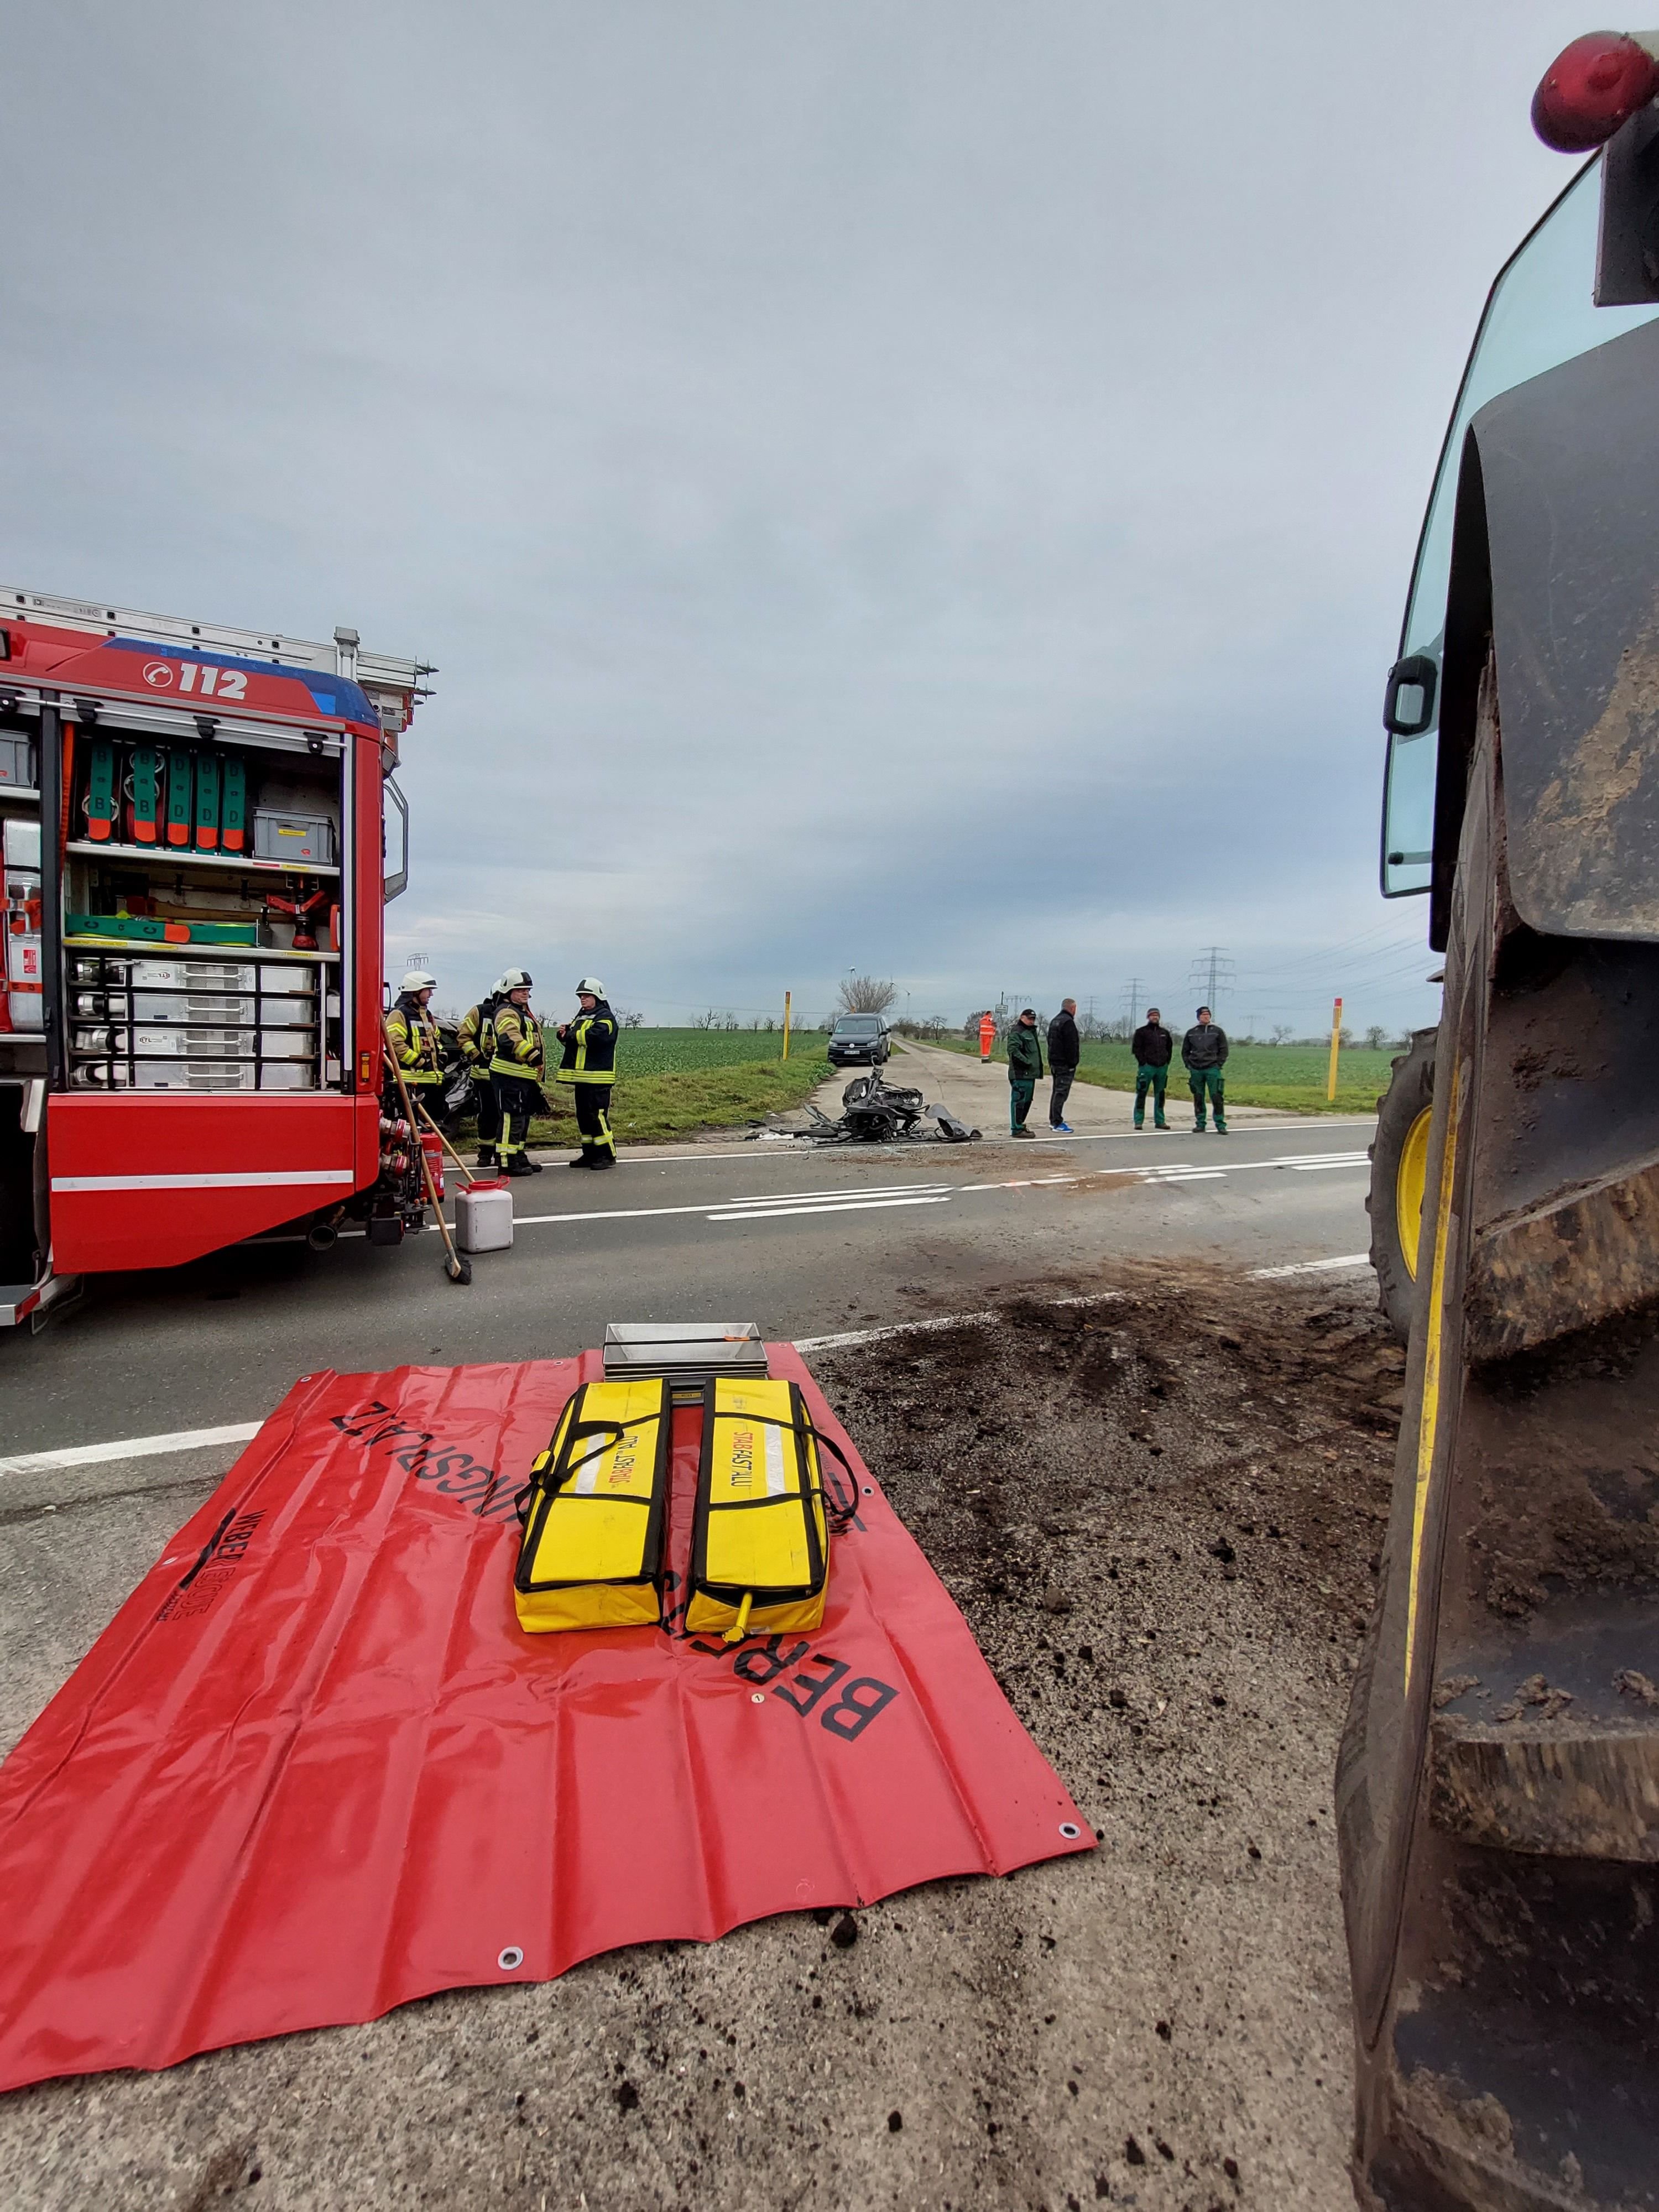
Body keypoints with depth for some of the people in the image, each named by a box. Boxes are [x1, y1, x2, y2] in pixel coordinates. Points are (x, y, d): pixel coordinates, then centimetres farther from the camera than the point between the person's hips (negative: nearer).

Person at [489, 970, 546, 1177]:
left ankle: (519, 1156, 26)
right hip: (510, 1076, -11)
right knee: (512, 1119, -9)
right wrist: (533, 1056, -34)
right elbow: (511, 1039, -30)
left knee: (523, 1118, 16)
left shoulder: (523, 1012, 22)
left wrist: (539, 1064, 29)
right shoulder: (507, 1013, -12)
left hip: (525, 1076, 11)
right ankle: (508, 1162, -5)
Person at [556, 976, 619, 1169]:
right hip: (582, 1076, 9)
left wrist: (571, 1034, -11)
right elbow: (573, 1041, 22)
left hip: (598, 1079, -9)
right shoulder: (581, 1018, 22)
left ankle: (608, 1155, -2)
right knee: (583, 1116, 11)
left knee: (597, 1116, -10)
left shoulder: (605, 1017, -6)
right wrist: (564, 1035, 0)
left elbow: (594, 1037, -23)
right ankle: (590, 1154, 19)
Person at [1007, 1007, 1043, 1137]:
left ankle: (1019, 1125, 24)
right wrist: (1027, 1062, -22)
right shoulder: (1017, 1032, -10)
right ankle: (1016, 1129, -7)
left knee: (1027, 1101, 15)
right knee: (1019, 1100, -9)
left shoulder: (1031, 1031, 22)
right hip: (1020, 1074, -10)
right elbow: (1013, 1050, -22)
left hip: (1030, 1074, 10)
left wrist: (1039, 1068, 20)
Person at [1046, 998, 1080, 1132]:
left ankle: (1053, 1120, 21)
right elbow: (1071, 1046, -19)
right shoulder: (1068, 1022, -15)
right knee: (1061, 1093, -8)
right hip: (1065, 1065, -10)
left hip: (1054, 1063, 10)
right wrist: (1072, 1064, -17)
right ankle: (1057, 1123, -8)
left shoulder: (1055, 1021, 17)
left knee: (1056, 1091, 15)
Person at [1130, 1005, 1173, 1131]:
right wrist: (1143, 1062, -11)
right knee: (1141, 1094, -5)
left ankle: (1160, 1121, 15)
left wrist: (1167, 1061, 13)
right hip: (1147, 1067, -5)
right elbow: (1136, 1048, -4)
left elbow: (1170, 1048, 24)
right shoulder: (1141, 1032, 1)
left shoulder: (1165, 1033, 15)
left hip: (1162, 1068, 5)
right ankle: (1139, 1121, -2)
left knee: (1160, 1095, 9)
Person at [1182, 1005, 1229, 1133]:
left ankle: (1220, 1125, -4)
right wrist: (1188, 1065, 5)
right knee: (1198, 1098, 5)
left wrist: (1219, 1065, -5)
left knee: (1217, 1097, -7)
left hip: (1212, 1069, -2)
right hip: (1195, 1070, 2)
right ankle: (1200, 1124, 12)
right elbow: (1185, 1051, 17)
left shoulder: (1218, 1031, 7)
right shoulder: (1191, 1033, 12)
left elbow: (1224, 1050, 6)